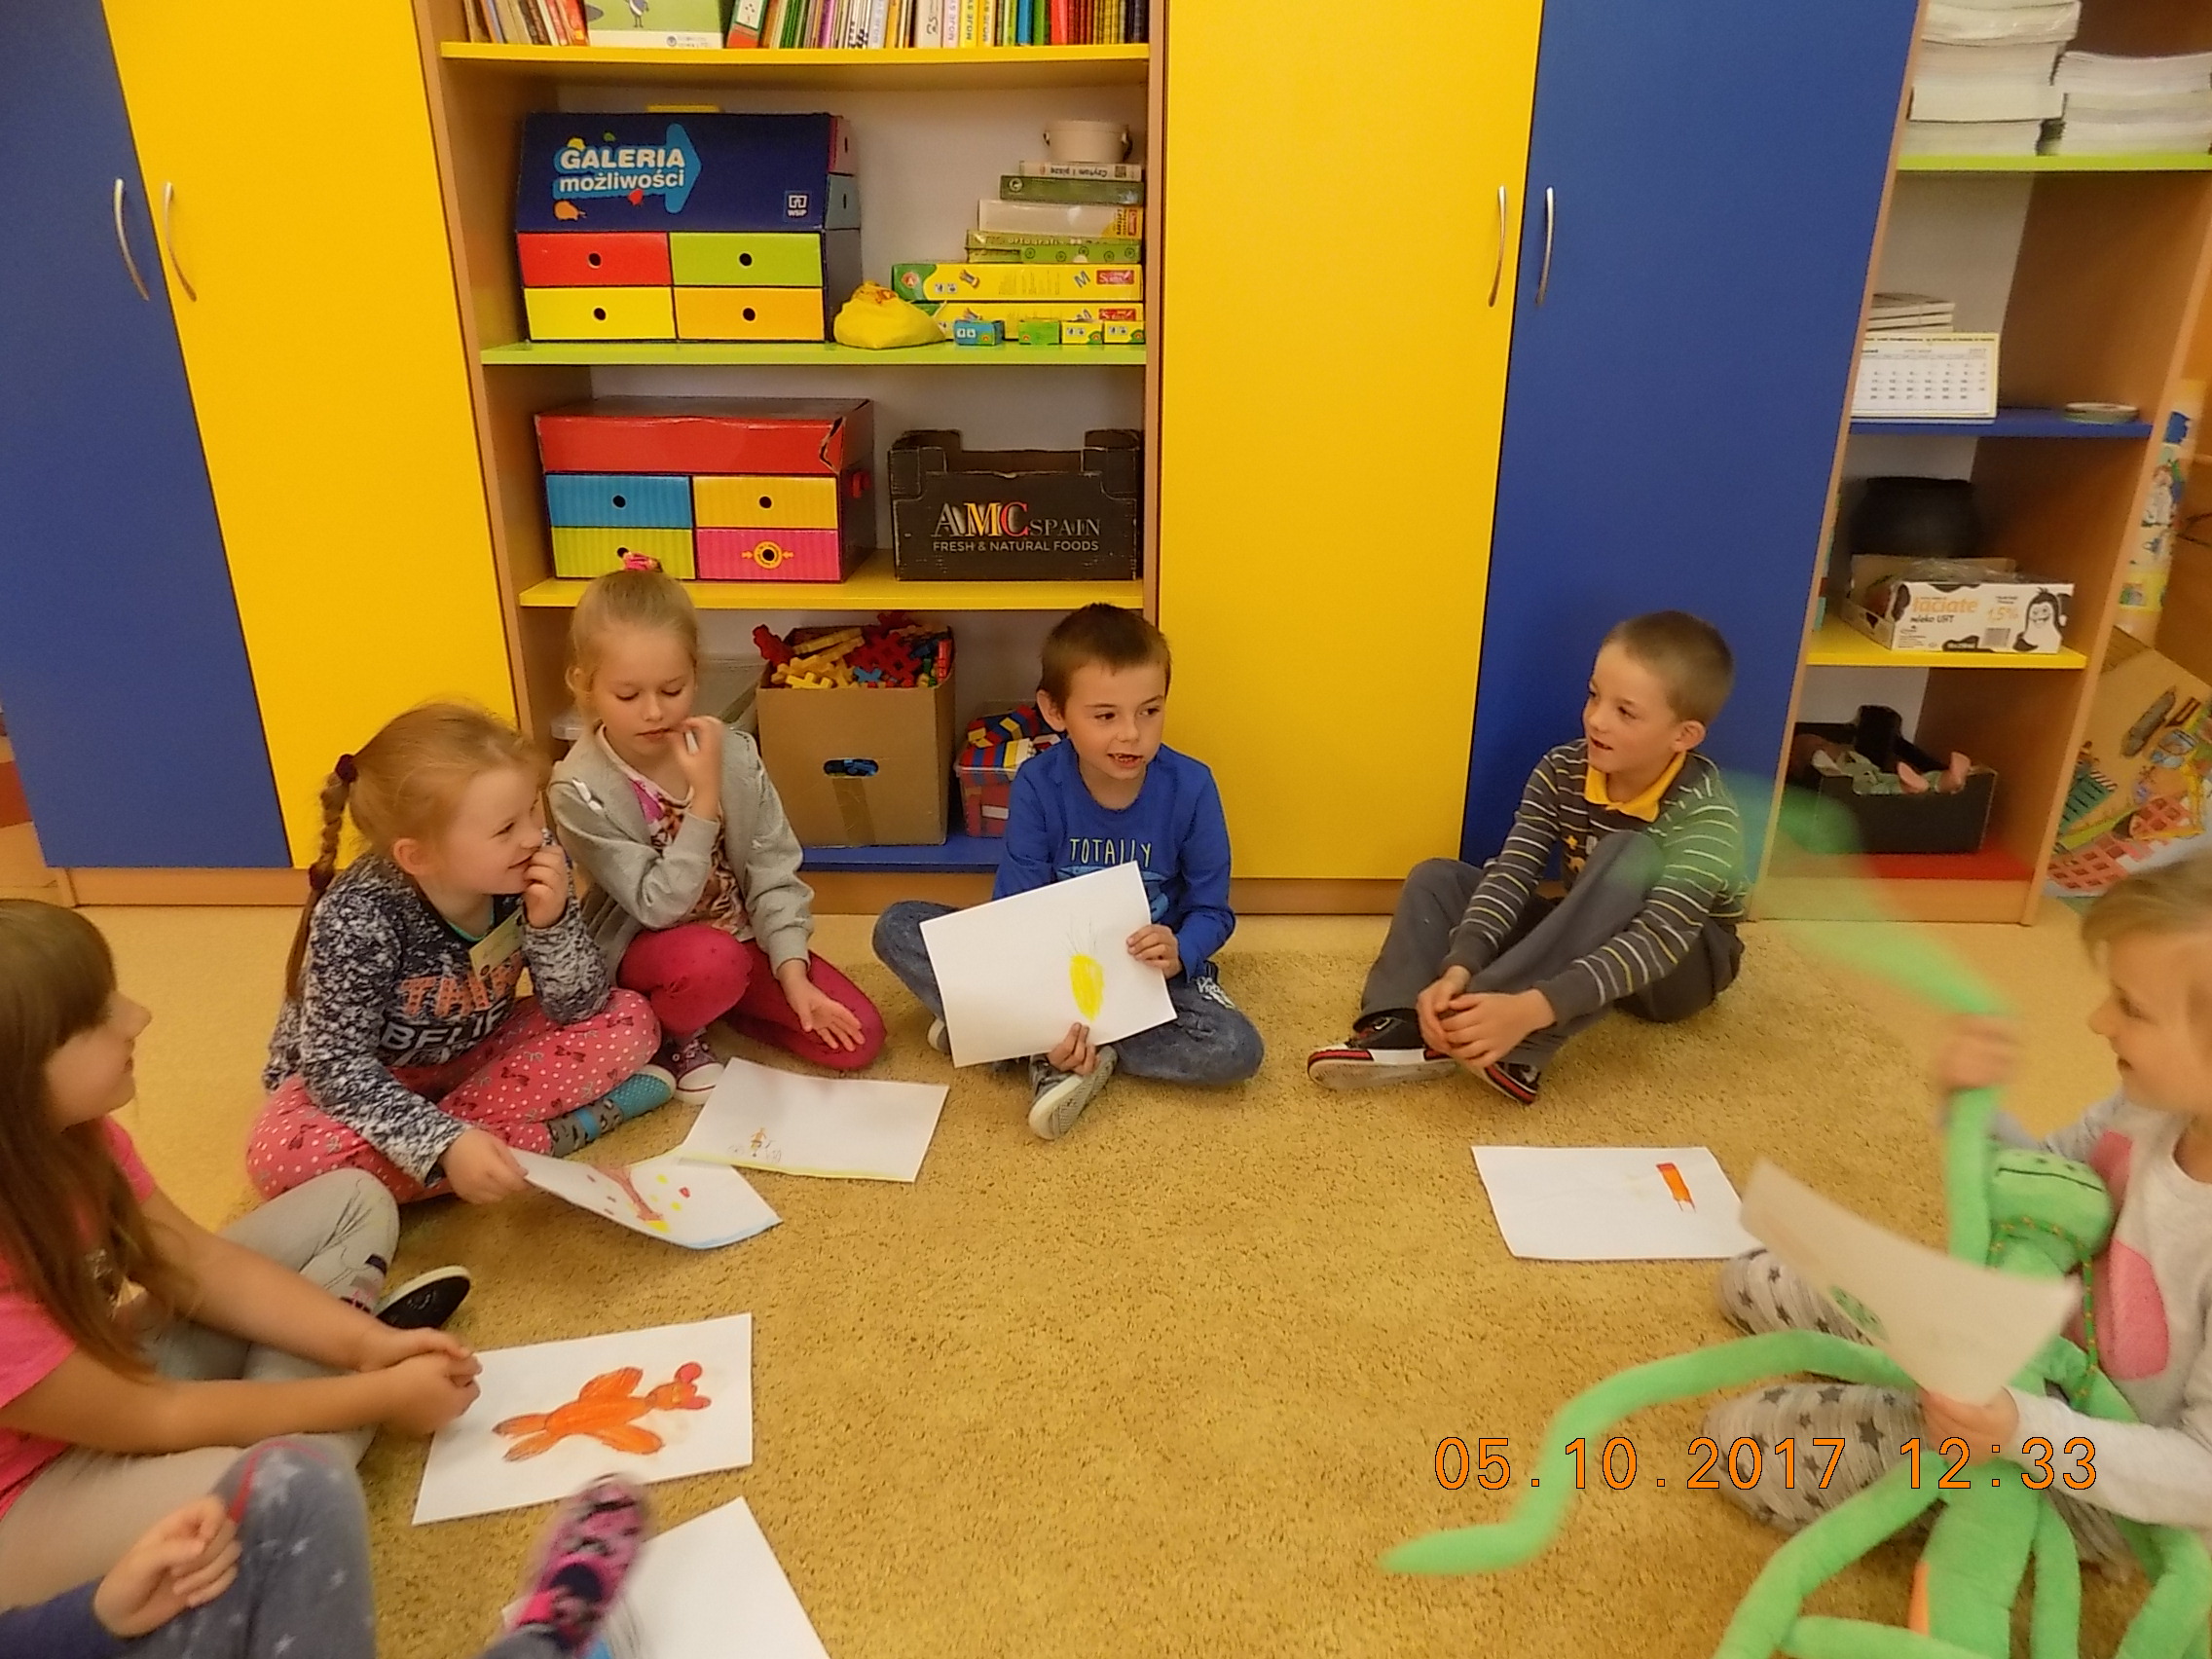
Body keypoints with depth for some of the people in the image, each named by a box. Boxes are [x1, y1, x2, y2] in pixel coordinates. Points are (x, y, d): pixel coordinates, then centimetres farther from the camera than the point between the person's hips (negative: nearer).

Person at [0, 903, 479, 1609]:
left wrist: (367, 1343, -14)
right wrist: (380, 1397, -18)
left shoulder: (57, 1133, -13)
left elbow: (198, 1262, -3)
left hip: (103, 1368, 8)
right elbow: (152, 1421, -25)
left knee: (353, 1204, 6)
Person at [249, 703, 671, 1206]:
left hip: (476, 1055, 3)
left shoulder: (530, 871, -20)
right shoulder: (359, 919, -31)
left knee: (629, 1020, -14)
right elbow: (338, 1066, -27)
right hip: (369, 1079, -3)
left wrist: (551, 922, -34)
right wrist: (446, 1143, -41)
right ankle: (546, 1136, -25)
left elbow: (579, 1007, -14)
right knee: (285, 1157, -34)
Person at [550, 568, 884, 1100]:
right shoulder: (581, 789, -22)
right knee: (711, 960, -39)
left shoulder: (733, 753, -13)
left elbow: (773, 871, -7)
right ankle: (676, 1036, -3)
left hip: (742, 935, 4)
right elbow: (660, 906, -25)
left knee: (858, 1038, -8)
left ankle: (708, 1001, 13)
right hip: (643, 949, -4)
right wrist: (704, 800, -32)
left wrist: (793, 973, -17)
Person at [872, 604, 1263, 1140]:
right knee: (898, 927, -15)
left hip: (1149, 971, 0)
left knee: (1237, 1050, -30)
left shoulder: (1190, 787, -17)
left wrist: (1180, 951, -32)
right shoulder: (1036, 786, -16)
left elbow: (1212, 909, -8)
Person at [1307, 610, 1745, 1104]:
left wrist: (1531, 1009, -53)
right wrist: (1458, 971, -42)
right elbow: (1511, 874, -23)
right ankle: (1410, 1026, -36)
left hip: (1683, 967, -5)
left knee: (1632, 854, -34)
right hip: (1588, 944, 5)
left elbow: (1660, 939, -39)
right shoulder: (1562, 772, -14)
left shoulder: (1705, 814, -27)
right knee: (1437, 878, -8)